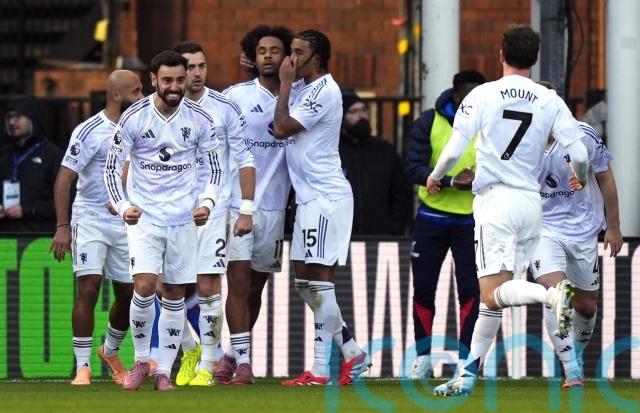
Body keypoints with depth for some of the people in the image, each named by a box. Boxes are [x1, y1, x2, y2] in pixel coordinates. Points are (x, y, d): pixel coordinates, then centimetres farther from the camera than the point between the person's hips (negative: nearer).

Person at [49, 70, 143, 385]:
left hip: (125, 222, 6)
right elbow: (64, 179, -14)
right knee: (89, 287, -15)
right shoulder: (90, 132, -13)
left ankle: (110, 352, 33)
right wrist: (62, 227, -19)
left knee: (128, 294, 7)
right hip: (90, 217, -6)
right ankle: (82, 367, -9)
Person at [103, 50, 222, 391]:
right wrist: (122, 206, -15)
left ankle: (164, 370, 12)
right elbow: (112, 166, -1)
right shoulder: (133, 118, -8)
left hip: (183, 218, 2)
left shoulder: (199, 119, -2)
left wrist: (207, 201, -10)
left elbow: (214, 167, 7)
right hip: (143, 216, -2)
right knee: (144, 288, -15)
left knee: (174, 294, 4)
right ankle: (141, 360, 4)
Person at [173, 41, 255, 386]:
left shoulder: (224, 108, -2)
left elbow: (245, 160, 1)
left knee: (208, 288, -7)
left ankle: (207, 364, 1)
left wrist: (246, 210, -4)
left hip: (213, 206, -2)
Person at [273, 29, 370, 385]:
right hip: (310, 197, 10)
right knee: (304, 282, 11)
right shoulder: (304, 88, 15)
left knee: (319, 280, -9)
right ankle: (353, 353, 17)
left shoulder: (324, 91, -14)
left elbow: (281, 128, -17)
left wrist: (285, 83, -8)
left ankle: (320, 370, -8)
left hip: (326, 196, -10)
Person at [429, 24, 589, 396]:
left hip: (495, 199, -4)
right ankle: (468, 375, 13)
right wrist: (580, 179, 21)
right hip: (532, 202, 4)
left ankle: (553, 295, -39)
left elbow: (454, 150, -8)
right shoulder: (550, 101, 3)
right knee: (492, 297, 12)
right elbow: (579, 154, -3)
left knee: (493, 294, -11)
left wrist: (435, 177, 13)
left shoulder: (483, 95, -4)